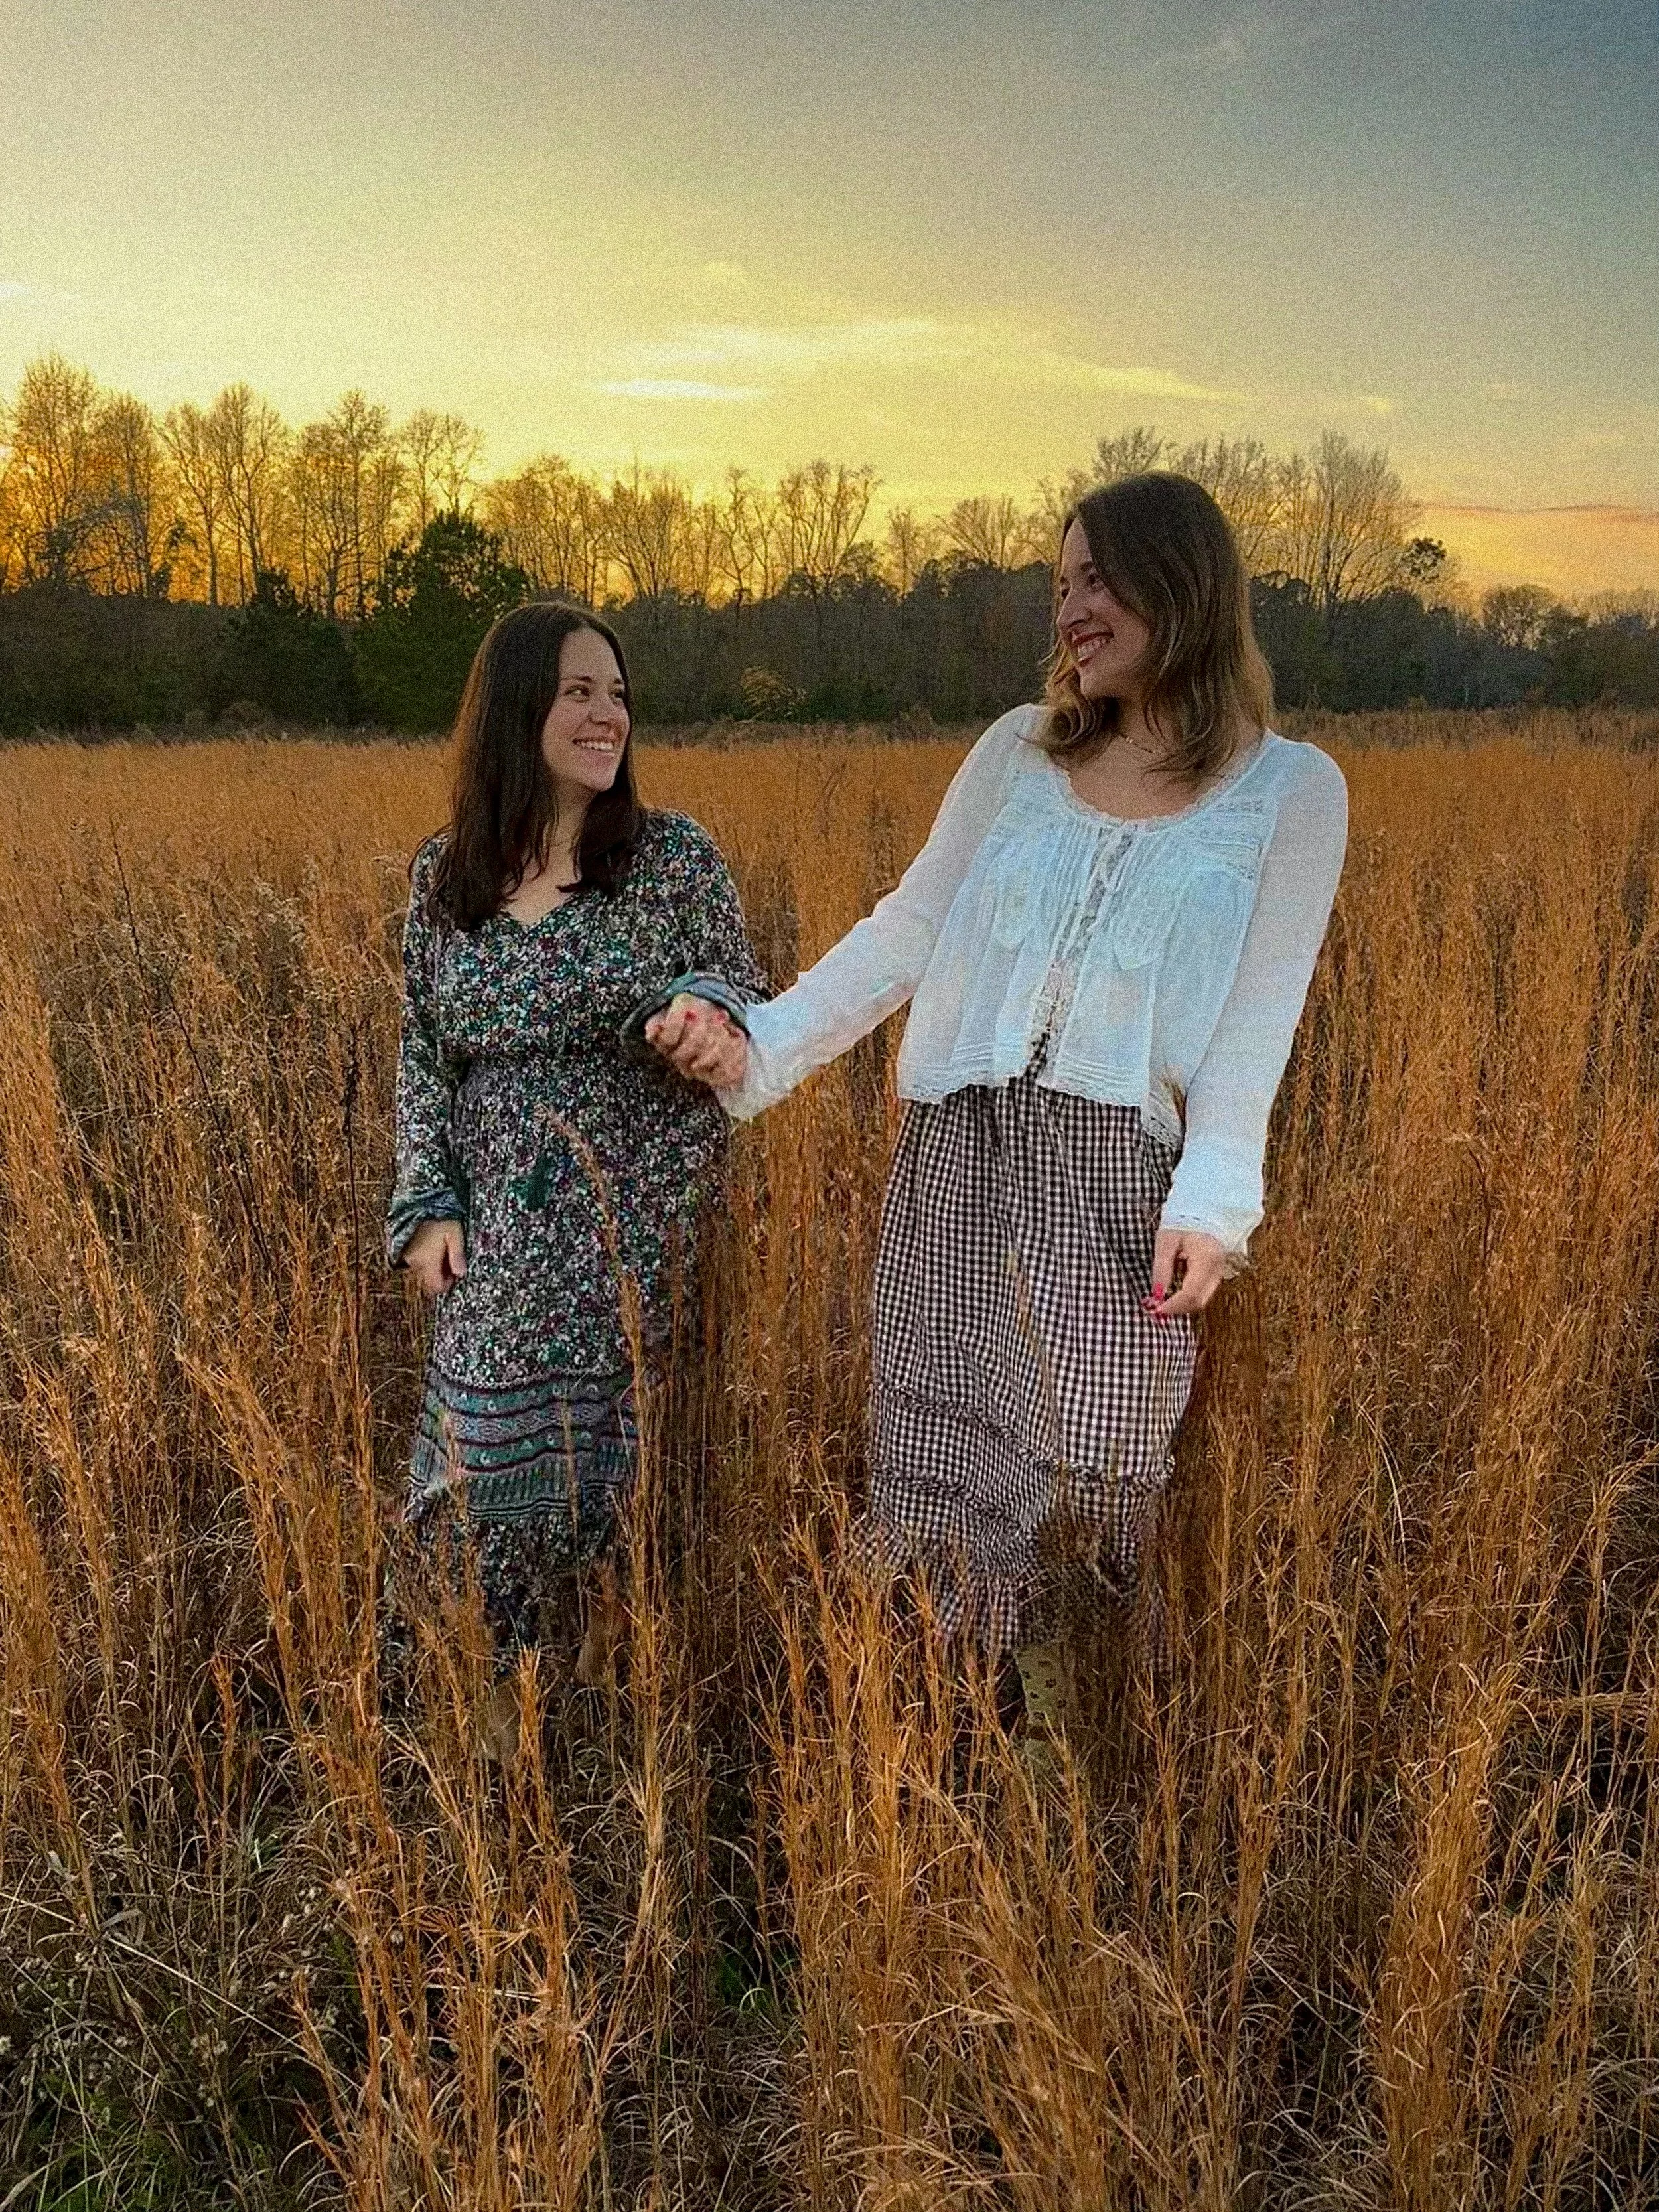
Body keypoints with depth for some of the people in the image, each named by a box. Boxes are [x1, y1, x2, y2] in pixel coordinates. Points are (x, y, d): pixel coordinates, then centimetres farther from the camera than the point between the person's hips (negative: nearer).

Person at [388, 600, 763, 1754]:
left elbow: (739, 1002, 0)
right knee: (492, 1443, 5)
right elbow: (423, 1052, 9)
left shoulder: (676, 855, -4)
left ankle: (617, 1645, 24)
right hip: (504, 1228, 3)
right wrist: (430, 1205, 0)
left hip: (643, 1218, -2)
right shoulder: (443, 873, 5)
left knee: (628, 1440, -2)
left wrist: (700, 1004, -26)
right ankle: (500, 1680, 27)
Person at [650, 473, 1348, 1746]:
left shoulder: (1292, 790, 4)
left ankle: (1094, 1730, 26)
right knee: (959, 1442, 1)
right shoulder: (1021, 749, 11)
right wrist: (763, 1046, 0)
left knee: (1090, 1464, 1)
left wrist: (1214, 1199, -15)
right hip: (963, 1140, 3)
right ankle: (1026, 1709, 21)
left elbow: (1260, 1013, -3)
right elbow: (911, 927, 9)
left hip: (1121, 1163, -2)